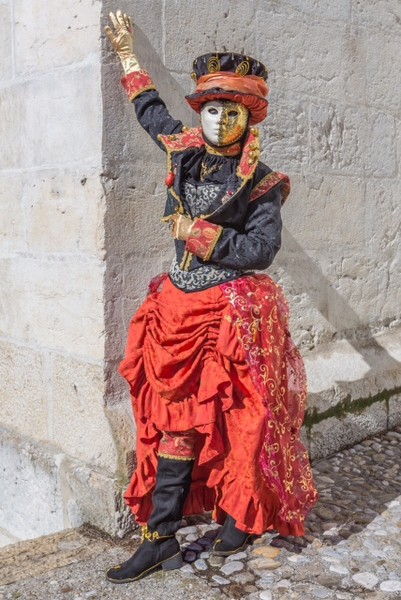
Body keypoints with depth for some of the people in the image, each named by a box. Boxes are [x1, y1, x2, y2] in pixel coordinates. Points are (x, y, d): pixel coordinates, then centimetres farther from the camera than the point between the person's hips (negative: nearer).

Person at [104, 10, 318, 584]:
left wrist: (199, 235, -14)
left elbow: (261, 250, -14)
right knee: (175, 419, 4)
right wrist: (129, 56, 36)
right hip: (179, 307, 5)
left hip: (234, 315, -4)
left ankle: (245, 514, 26)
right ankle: (161, 538, 10)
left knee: (238, 418, 4)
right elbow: (152, 111, 27)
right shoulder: (184, 151, 7)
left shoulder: (260, 182, -6)